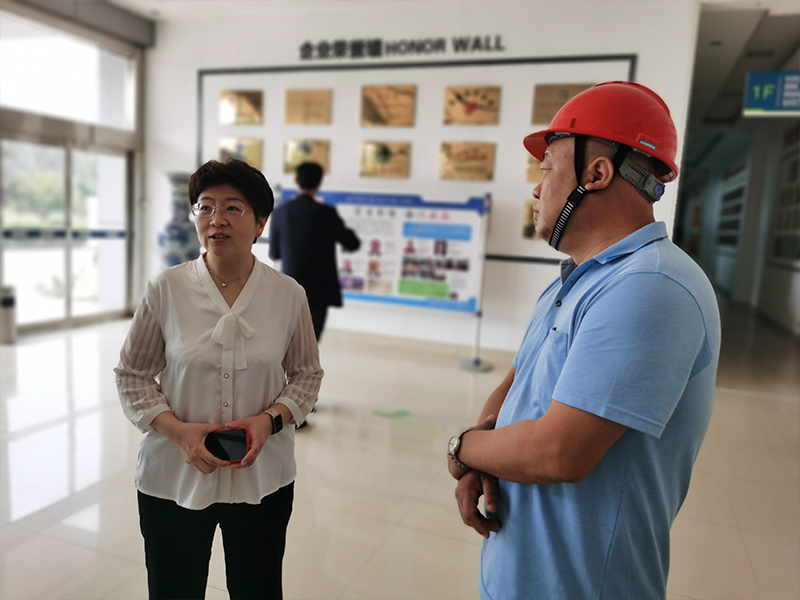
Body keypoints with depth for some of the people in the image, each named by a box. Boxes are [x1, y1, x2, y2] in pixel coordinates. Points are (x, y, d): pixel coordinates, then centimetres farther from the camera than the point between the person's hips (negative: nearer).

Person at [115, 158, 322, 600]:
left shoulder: (288, 294, -7)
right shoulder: (167, 288, -8)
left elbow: (307, 374, 4)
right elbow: (132, 374, 0)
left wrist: (270, 419, -14)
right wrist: (177, 430, -15)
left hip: (262, 477, 1)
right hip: (174, 476, 0)